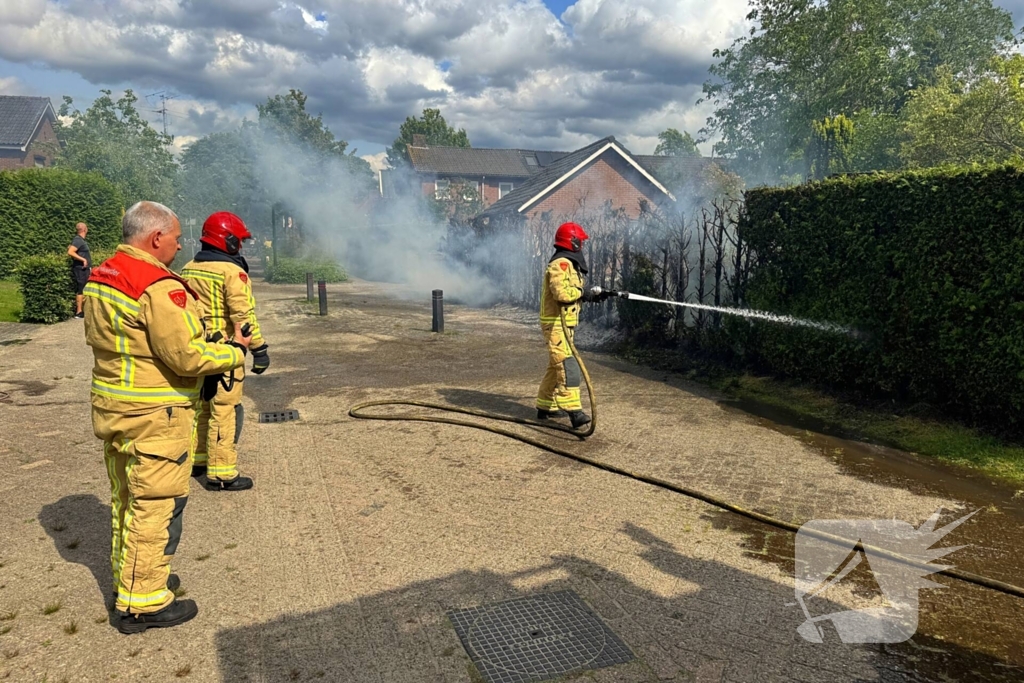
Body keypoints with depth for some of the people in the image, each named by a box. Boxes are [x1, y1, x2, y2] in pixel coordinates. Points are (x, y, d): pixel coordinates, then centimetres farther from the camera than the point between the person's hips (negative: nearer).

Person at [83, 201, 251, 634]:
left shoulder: (100, 278, 8)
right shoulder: (159, 287, -22)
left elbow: (99, 339, 16)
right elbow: (185, 355, -25)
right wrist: (234, 352, -10)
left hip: (110, 409, 10)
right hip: (153, 418, -10)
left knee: (125, 499, 22)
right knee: (155, 506, 1)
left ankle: (126, 578, 38)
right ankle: (141, 603, 12)